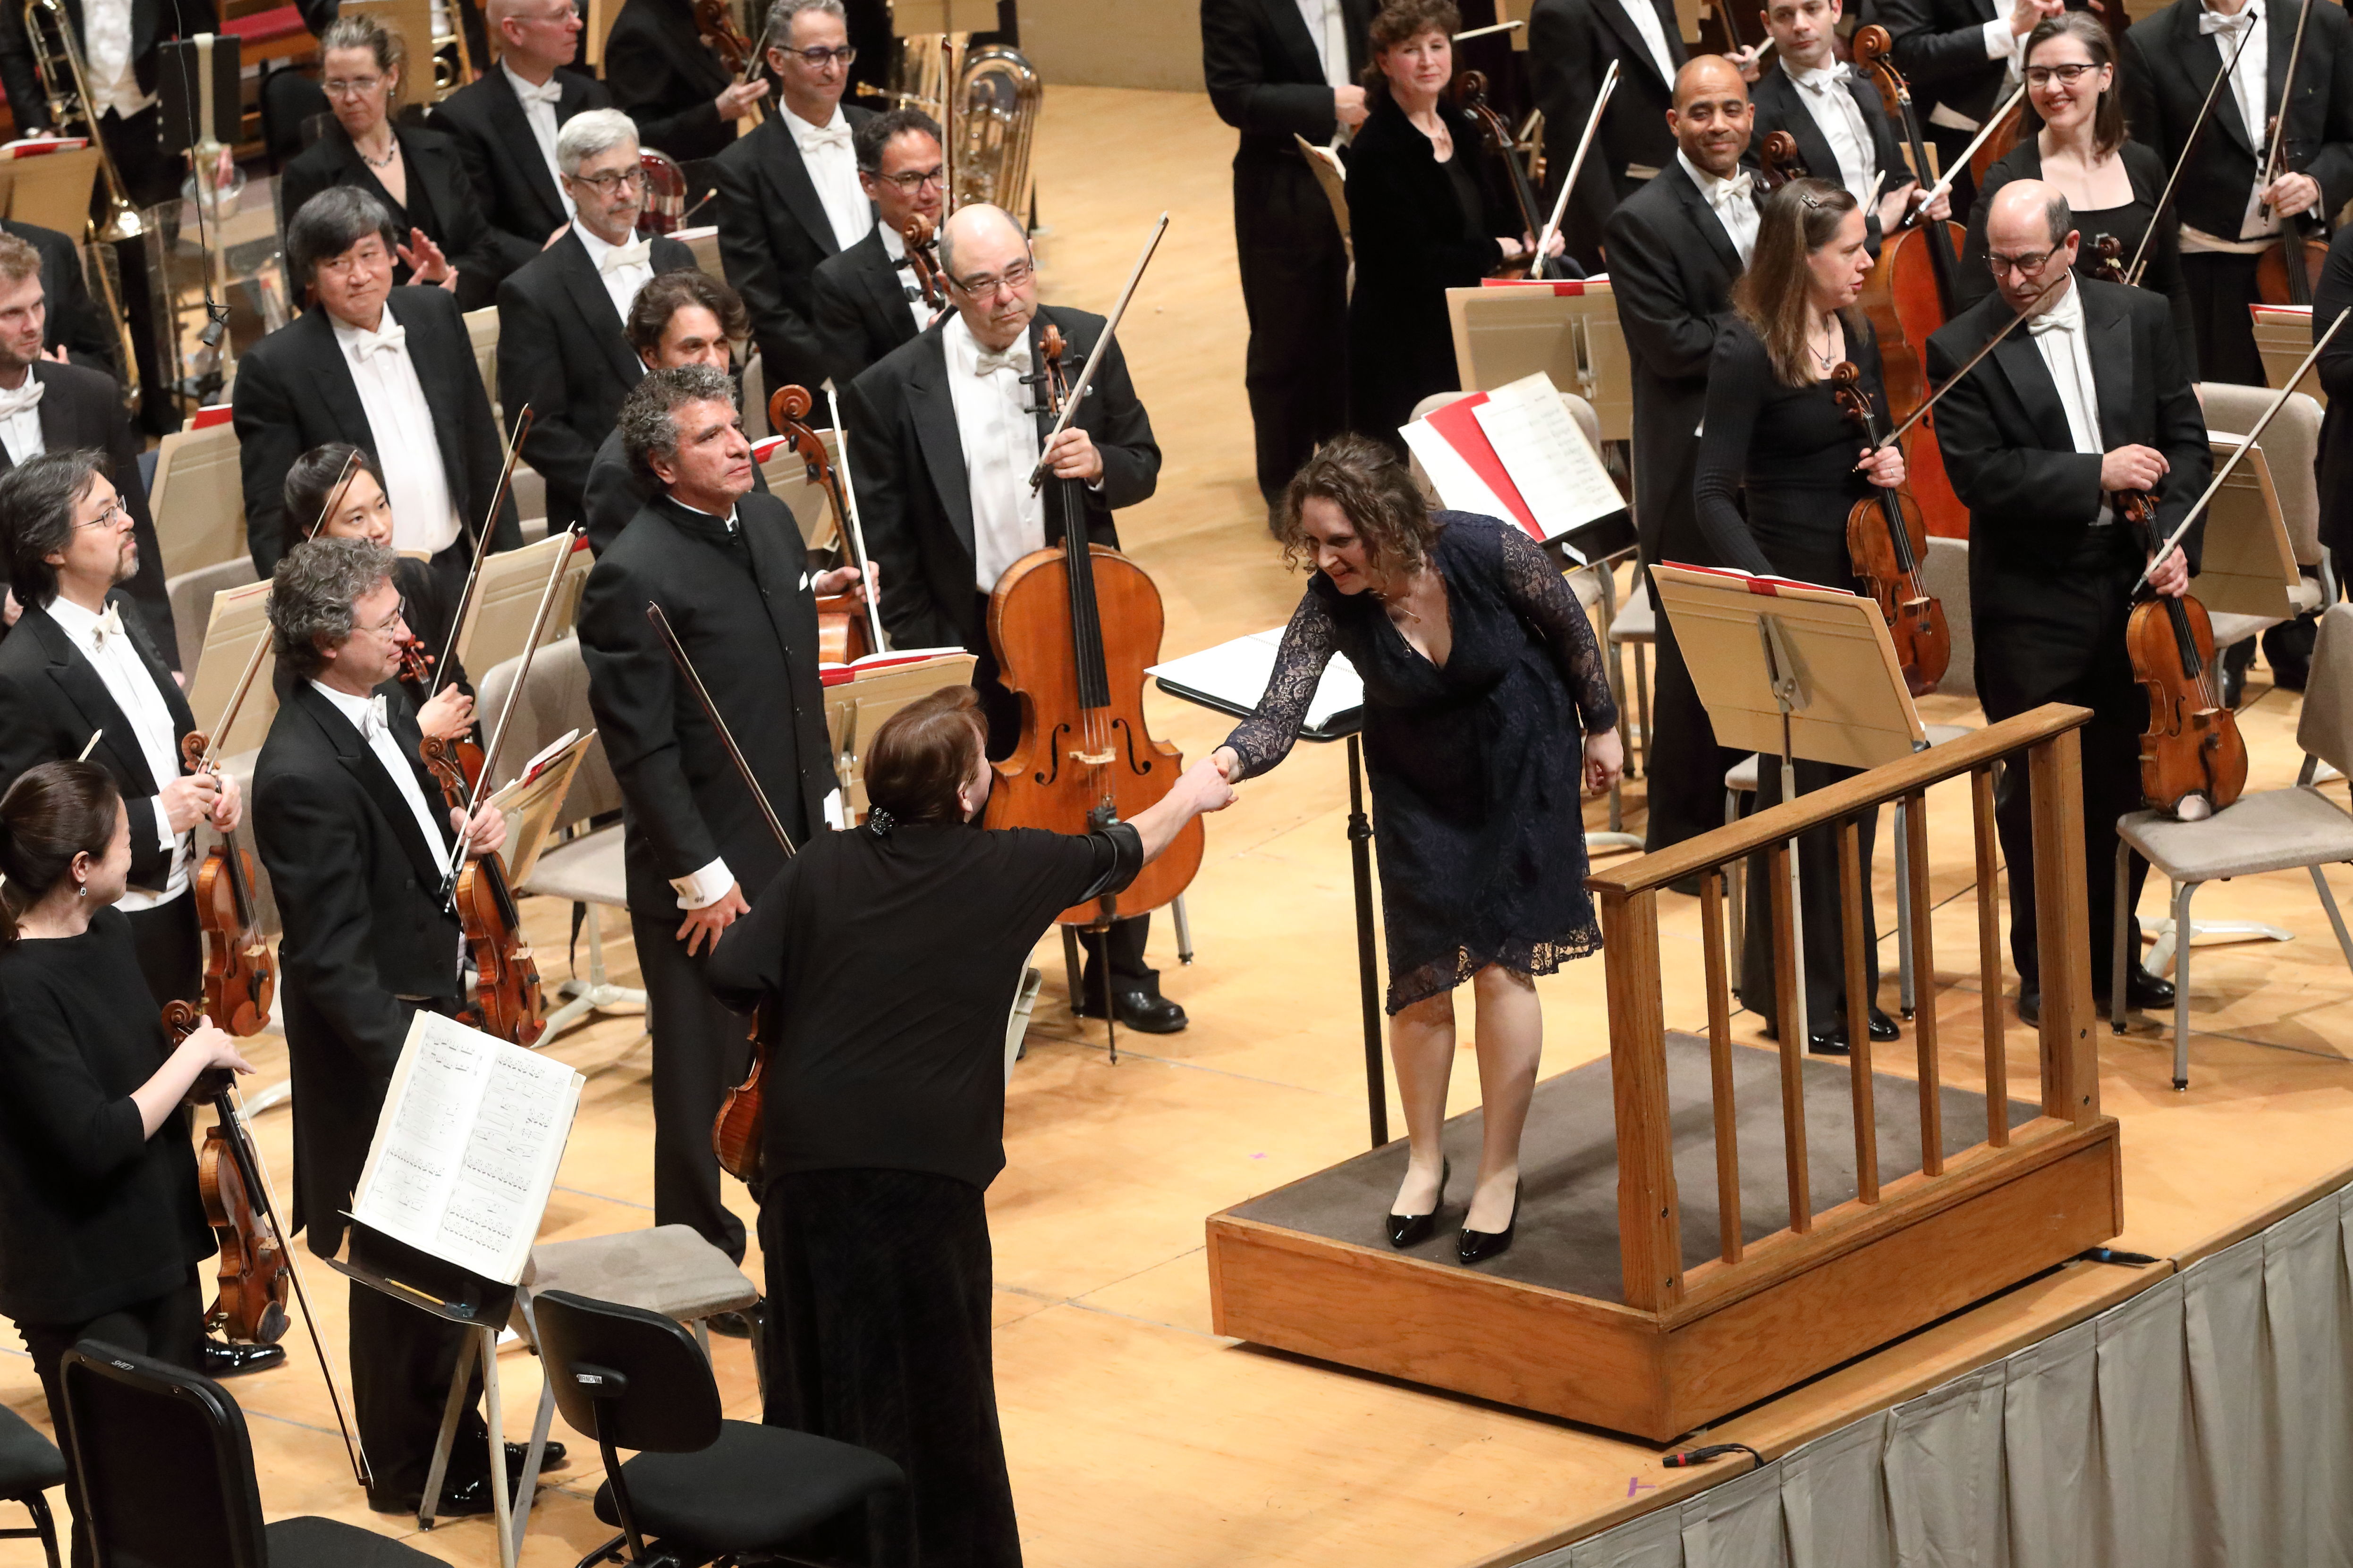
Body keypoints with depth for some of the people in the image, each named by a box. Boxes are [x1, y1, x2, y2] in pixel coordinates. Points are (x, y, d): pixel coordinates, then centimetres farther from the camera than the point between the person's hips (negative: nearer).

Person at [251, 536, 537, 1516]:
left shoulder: (381, 704, 0)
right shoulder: (304, 775, -28)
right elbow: (333, 959, -26)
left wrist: (462, 827, 1)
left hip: (435, 1007, 9)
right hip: (379, 1041, -9)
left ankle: (454, 1430, 38)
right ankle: (409, 1468, 24)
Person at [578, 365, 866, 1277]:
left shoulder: (769, 521, 5)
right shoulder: (635, 578, -20)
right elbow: (641, 747, -19)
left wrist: (825, 801, 14)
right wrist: (700, 876, -17)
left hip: (795, 842, 7)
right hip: (709, 868, -7)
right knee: (708, 1076, 6)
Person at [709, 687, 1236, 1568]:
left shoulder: (822, 869, 1)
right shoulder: (1009, 869, -1)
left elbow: (735, 977, -6)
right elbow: (1122, 853, 16)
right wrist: (1191, 797, 35)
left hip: (807, 1156, 2)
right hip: (927, 1165, -2)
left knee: (820, 1369, 14)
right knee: (932, 1378, 8)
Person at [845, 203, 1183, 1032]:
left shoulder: (1087, 346, -4)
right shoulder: (893, 390, -13)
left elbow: (1143, 466, 6)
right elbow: (886, 548, -7)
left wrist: (1098, 465, -17)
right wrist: (924, 653, -9)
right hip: (971, 639, -3)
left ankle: (1119, 971, 32)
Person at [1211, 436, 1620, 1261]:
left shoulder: (1487, 550, -29)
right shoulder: (1328, 607, -25)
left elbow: (1569, 626, -11)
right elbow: (1280, 715, -33)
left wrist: (1601, 725, 1)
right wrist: (1229, 760, -55)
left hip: (1521, 761, -2)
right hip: (1418, 782, 2)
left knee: (1502, 962, -4)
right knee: (1422, 971, 1)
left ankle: (1501, 1171, 10)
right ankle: (1425, 1159, 23)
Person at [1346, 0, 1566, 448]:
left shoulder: (1461, 129, 8)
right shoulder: (1379, 150, -16)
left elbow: (1486, 214, 19)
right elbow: (1416, 259, -21)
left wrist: (1525, 238, -2)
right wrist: (1495, 251, -9)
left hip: (1463, 334, 8)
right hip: (1405, 348, -8)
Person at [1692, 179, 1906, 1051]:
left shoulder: (1858, 334, 7)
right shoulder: (1748, 350, -15)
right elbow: (1714, 493, -15)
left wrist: (1891, 464, -1)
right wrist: (1763, 586, -27)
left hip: (1862, 582, 7)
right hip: (1793, 587, -7)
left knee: (1856, 784, 13)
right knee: (1800, 791, -1)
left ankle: (1849, 984, 24)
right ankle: (1794, 994, 11)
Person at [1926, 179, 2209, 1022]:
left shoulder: (2141, 318, 3)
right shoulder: (1961, 349, -7)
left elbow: (2185, 440, 6)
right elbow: (1978, 474, -15)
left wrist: (2176, 540, -9)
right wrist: (2096, 476, -20)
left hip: (2133, 582, 3)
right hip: (2032, 601, -3)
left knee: (2125, 780, 11)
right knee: (2036, 790, 5)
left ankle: (2113, 950, 26)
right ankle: (2043, 966, 17)